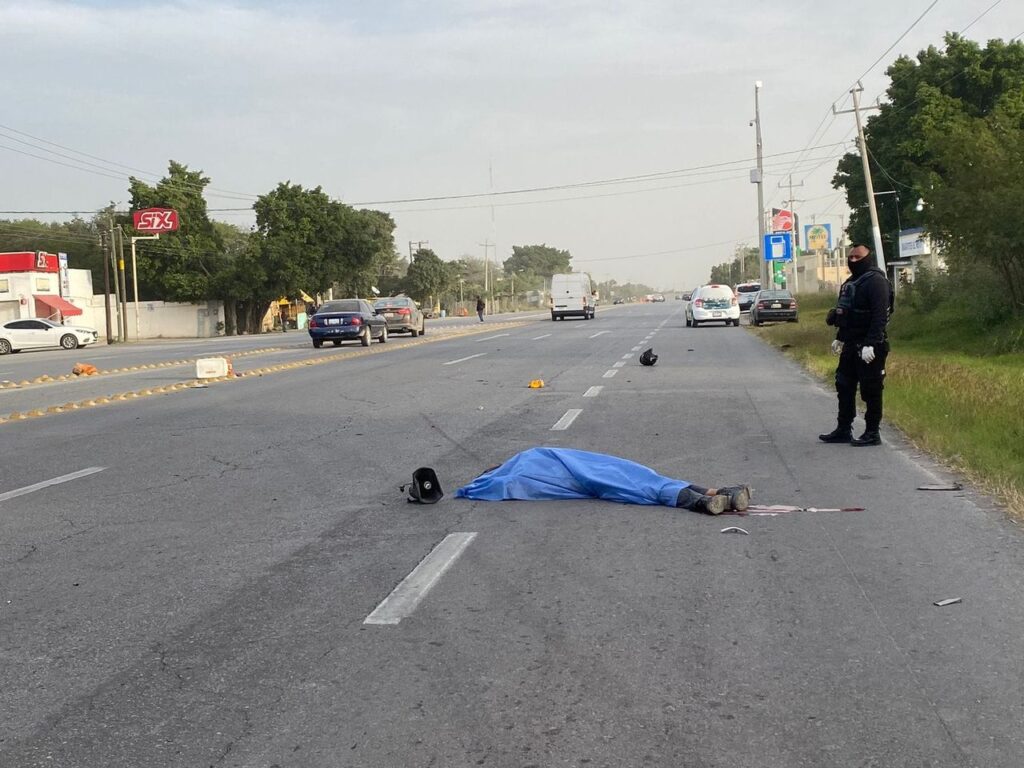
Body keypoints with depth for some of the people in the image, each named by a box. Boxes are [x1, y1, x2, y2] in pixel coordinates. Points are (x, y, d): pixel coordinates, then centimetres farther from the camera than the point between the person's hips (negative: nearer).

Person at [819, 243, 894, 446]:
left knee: (871, 391, -2)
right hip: (850, 346, 10)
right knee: (844, 387, 14)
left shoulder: (876, 281, -14)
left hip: (869, 347, -10)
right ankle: (843, 430, 23)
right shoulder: (851, 282, 16)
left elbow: (880, 316, -22)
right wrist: (840, 338, 23)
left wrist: (870, 344, -26)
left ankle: (872, 434, 6)